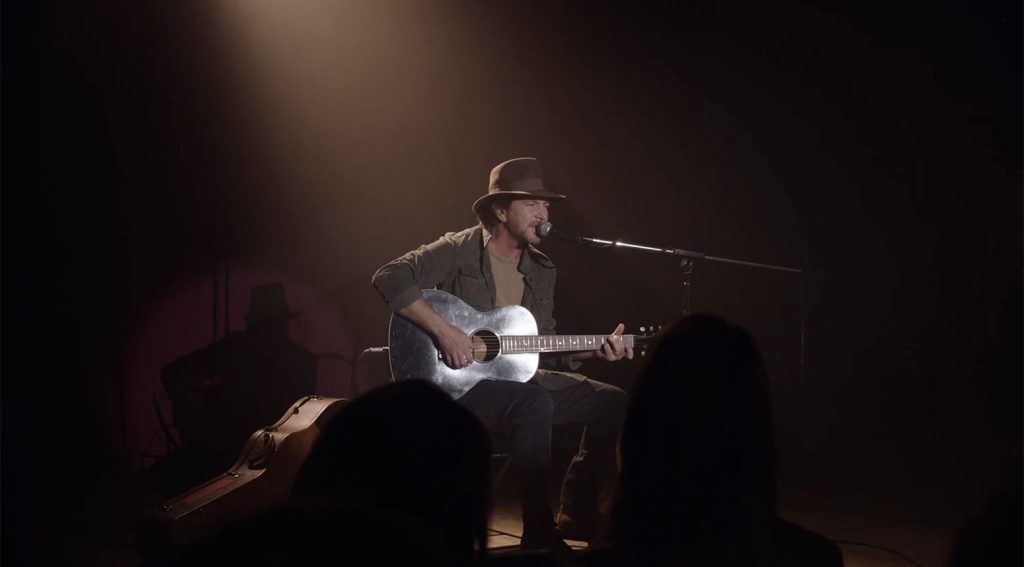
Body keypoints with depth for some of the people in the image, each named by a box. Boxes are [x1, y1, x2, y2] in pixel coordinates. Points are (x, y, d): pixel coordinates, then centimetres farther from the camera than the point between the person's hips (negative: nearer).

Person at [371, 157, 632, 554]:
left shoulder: (541, 271, 11)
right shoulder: (459, 250, -10)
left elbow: (543, 349, 15)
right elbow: (389, 278, -23)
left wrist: (594, 350, -2)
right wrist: (443, 330, -30)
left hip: (519, 378, 8)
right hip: (457, 382, -8)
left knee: (610, 401, -4)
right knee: (534, 400, -36)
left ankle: (577, 514, 7)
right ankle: (539, 531, -28)